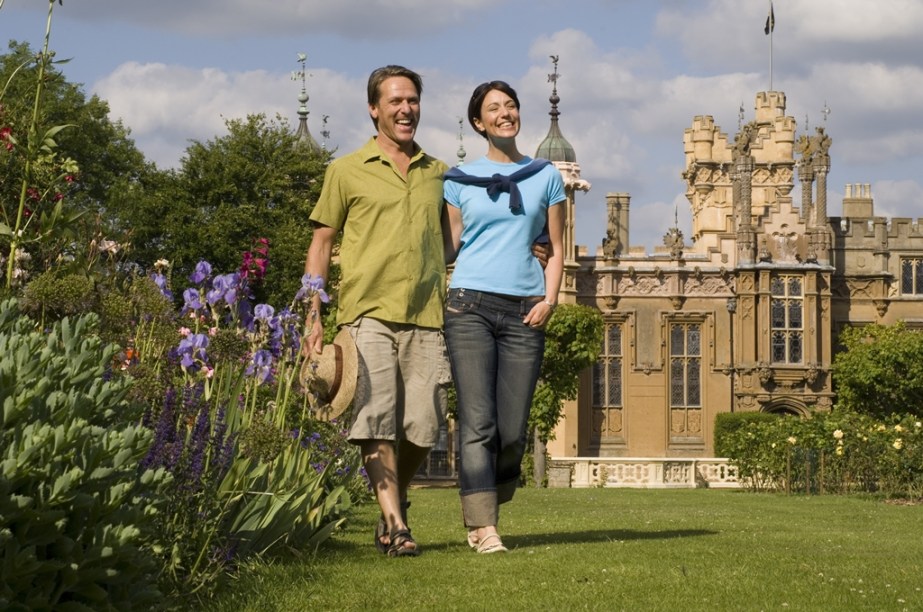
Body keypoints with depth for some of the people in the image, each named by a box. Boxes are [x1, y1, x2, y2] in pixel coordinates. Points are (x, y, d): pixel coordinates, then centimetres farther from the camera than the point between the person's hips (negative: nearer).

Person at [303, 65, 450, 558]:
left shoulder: (439, 174, 18)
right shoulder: (347, 171, 9)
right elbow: (321, 244, 9)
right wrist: (313, 318, 2)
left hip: (426, 318, 3)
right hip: (368, 313, -3)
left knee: (423, 426, 0)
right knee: (375, 420, -12)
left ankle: (393, 503, 24)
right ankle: (395, 525, -10)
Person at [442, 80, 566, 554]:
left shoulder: (545, 177, 14)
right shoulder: (460, 180, 11)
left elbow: (556, 249, 14)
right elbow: (447, 248, 13)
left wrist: (549, 300, 1)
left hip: (523, 313, 1)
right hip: (470, 306, -1)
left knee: (512, 432, -2)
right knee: (478, 422, -12)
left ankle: (485, 511, 20)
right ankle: (483, 529, -13)